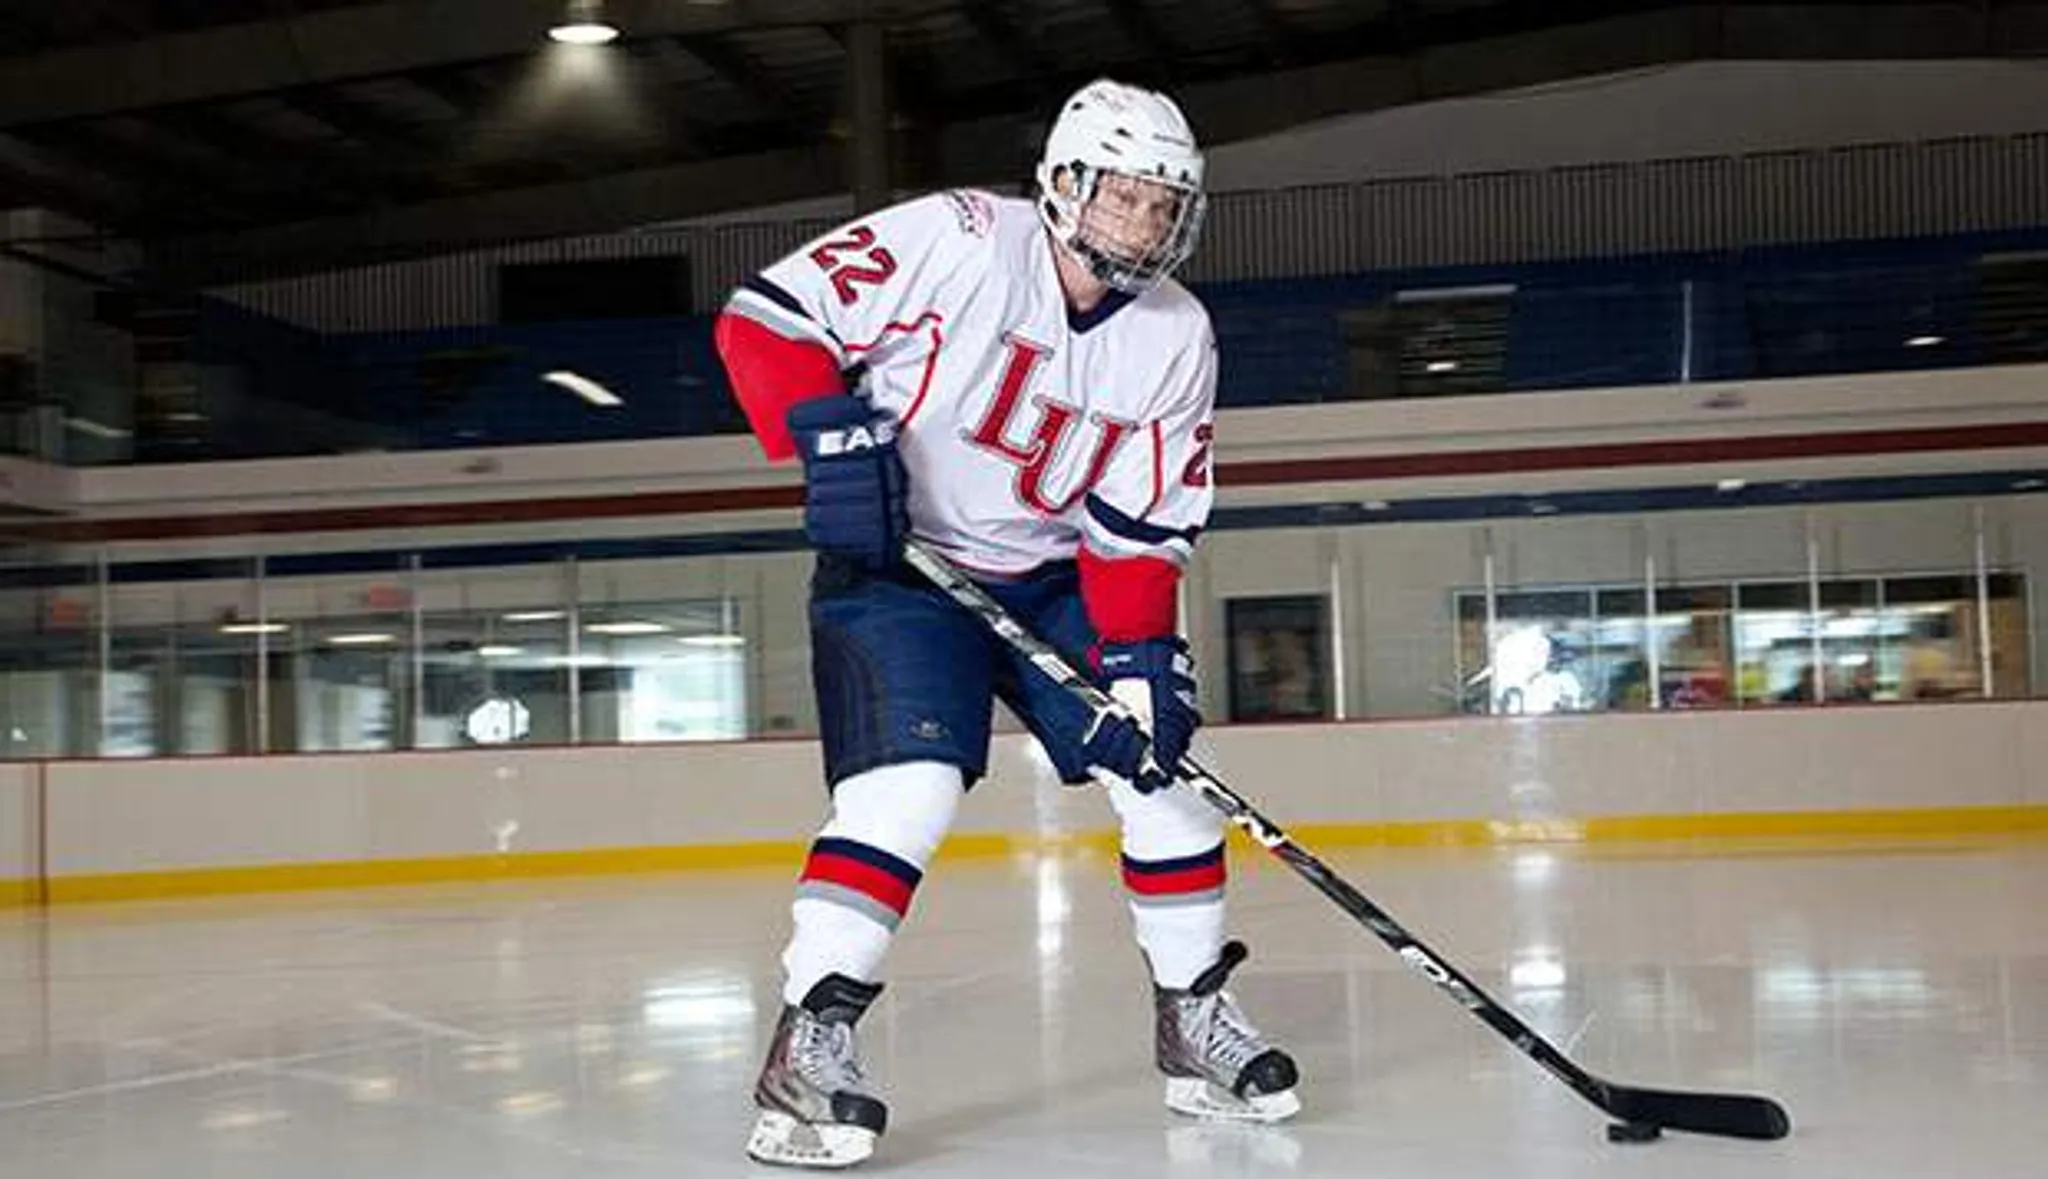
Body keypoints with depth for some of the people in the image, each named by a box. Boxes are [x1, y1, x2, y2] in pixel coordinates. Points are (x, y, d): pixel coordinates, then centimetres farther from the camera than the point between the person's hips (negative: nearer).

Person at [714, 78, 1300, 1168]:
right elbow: (766, 316, -17)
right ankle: (808, 1040, -16)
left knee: (1164, 769, 0)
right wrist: (829, 434, -30)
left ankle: (1193, 1018, 17)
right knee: (911, 783, -24)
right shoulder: (955, 240, -18)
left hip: (1052, 577, 6)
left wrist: (1139, 652, -15)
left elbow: (1141, 529, -3)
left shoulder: (1176, 337, -3)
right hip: (892, 560, -5)